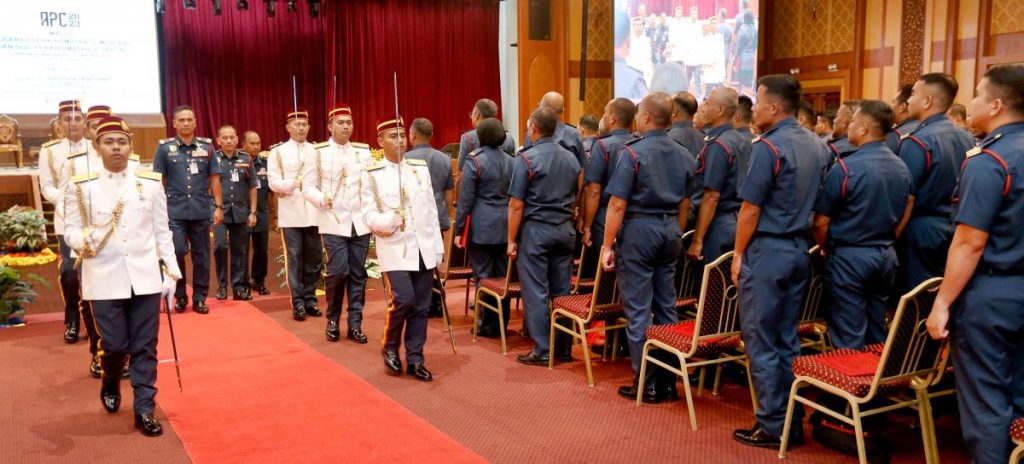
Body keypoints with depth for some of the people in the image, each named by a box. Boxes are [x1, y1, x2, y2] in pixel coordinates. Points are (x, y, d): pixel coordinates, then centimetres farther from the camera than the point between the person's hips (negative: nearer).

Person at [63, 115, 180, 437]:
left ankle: (144, 410, 13)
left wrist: (171, 272, 4)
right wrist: (85, 240, -22)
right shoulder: (80, 186, 0)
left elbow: (162, 232, 7)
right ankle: (110, 383, 37)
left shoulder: (151, 183, 4)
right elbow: (72, 231, 2)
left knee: (145, 346, 4)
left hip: (145, 277, 1)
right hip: (105, 280, -1)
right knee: (114, 345, 4)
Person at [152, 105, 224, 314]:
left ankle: (199, 298, 18)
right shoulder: (165, 148, 1)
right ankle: (180, 295, 15)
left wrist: (218, 206, 4)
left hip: (201, 210, 2)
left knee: (201, 256, 6)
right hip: (174, 211, -2)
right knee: (177, 252, -6)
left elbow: (214, 178, 8)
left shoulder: (206, 146, 5)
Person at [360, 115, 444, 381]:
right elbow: (369, 215, -4)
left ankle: (414, 359, 17)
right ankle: (390, 347, 11)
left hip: (423, 248, 4)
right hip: (395, 249, -4)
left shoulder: (421, 168, 10)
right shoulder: (371, 175, -1)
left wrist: (438, 249, 8)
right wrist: (388, 220, -26)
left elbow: (431, 211, 10)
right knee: (403, 300, -16)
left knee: (421, 306, 5)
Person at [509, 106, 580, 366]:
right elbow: (576, 197, 13)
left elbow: (516, 204, -11)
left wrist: (512, 240, -6)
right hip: (565, 230, 6)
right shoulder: (571, 158, 8)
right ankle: (564, 348, 15)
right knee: (562, 291, 10)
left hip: (536, 230, -5)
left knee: (536, 292, 0)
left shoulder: (526, 158, -10)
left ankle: (542, 351, 3)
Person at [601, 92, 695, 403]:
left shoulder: (632, 153, -11)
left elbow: (618, 204, -15)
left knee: (638, 310, 1)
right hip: (670, 230, 6)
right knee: (666, 307, 12)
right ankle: (668, 382, 18)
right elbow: (685, 204, 13)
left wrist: (607, 245, -10)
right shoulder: (684, 156, 7)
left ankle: (646, 385, 6)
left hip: (638, 229, -6)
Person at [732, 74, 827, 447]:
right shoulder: (817, 146, 8)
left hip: (767, 249, -7)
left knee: (762, 342, 2)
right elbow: (819, 205, 12)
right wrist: (810, 242, 17)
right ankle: (793, 422, 19)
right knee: (787, 340, 14)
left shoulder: (768, 146, -14)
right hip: (799, 249, 8)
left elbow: (751, 208, -14)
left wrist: (738, 254, -6)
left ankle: (773, 426, 8)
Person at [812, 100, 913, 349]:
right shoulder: (901, 168, 4)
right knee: (877, 335, 17)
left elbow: (821, 222, -14)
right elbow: (905, 213, 13)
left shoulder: (845, 167, -17)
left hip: (850, 256, -6)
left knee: (849, 339, 2)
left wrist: (827, 249, 3)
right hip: (886, 256, 7)